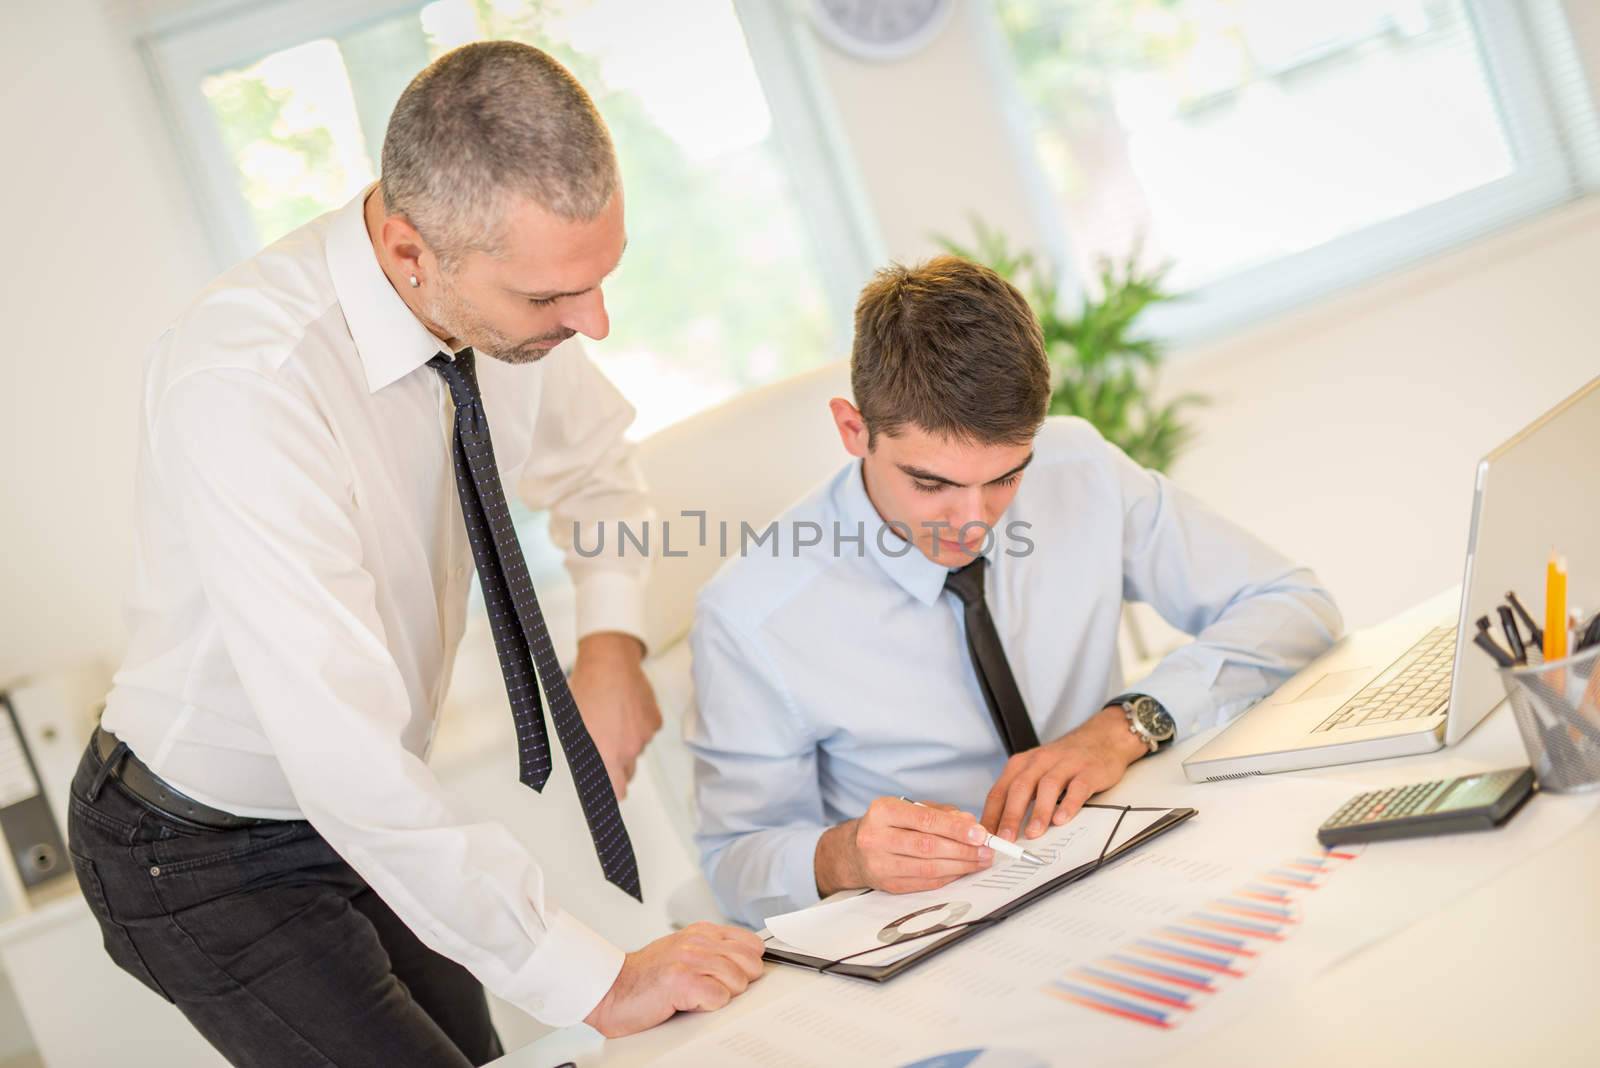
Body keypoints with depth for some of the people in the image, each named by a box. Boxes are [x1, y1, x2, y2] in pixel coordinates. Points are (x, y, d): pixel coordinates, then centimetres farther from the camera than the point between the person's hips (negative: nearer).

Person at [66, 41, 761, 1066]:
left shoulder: (511, 297, -12)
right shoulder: (245, 383, -34)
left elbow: (595, 458, 11)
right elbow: (344, 757, -38)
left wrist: (614, 642, -8)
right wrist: (599, 981, -32)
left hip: (362, 818, 6)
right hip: (211, 863, -6)